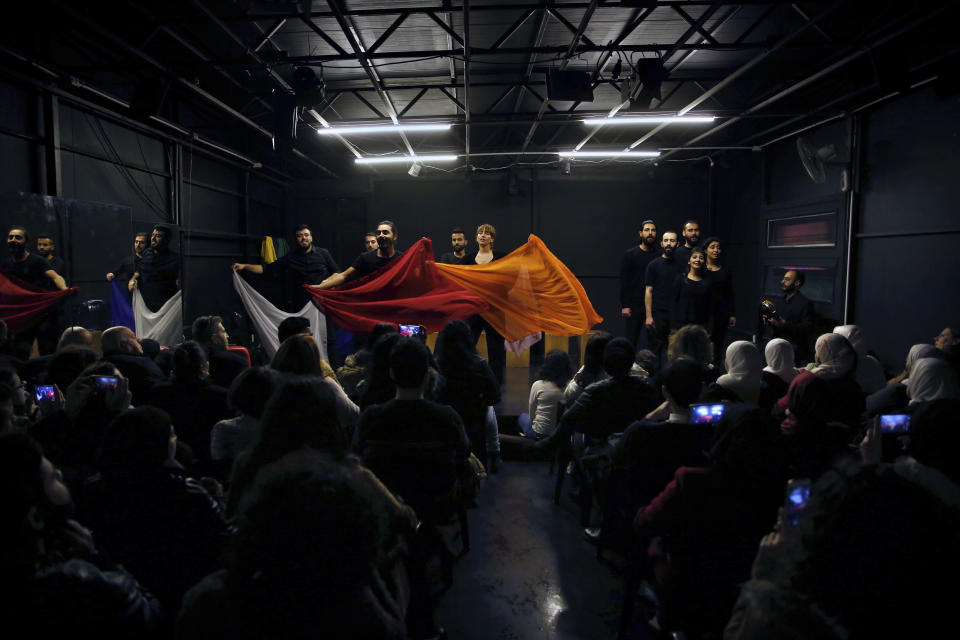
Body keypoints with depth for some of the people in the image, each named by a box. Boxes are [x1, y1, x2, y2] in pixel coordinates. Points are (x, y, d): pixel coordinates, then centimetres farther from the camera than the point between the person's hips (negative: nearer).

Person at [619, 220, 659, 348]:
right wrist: (624, 306, -9)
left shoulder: (659, 256, 8)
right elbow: (624, 282, -2)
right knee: (632, 341, 2)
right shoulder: (630, 254, 2)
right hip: (635, 305, -2)